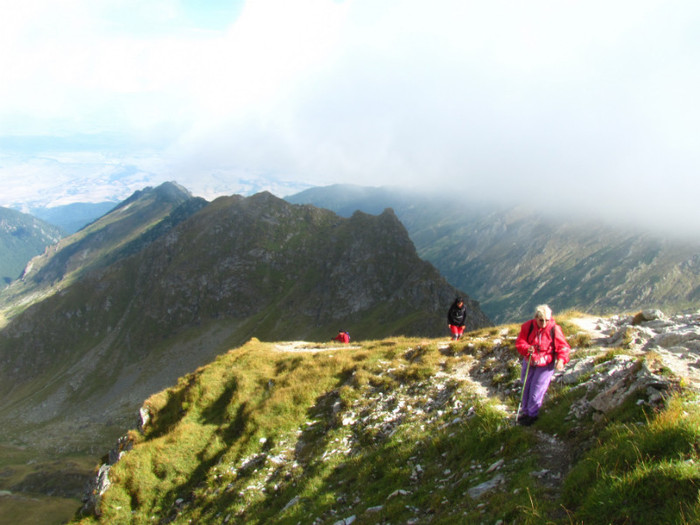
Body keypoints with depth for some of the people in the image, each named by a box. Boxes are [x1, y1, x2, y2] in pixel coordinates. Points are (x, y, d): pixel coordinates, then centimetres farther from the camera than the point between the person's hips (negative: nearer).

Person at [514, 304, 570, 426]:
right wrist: (527, 348, -31)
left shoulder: (554, 329, -16)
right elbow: (519, 342, -9)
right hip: (529, 363, 3)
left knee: (536, 391, -1)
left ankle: (532, 414, 22)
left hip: (545, 365, -3)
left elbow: (563, 347, -10)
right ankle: (524, 411, 39)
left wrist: (561, 360, -27)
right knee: (526, 387, 17)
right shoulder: (528, 326, -12)